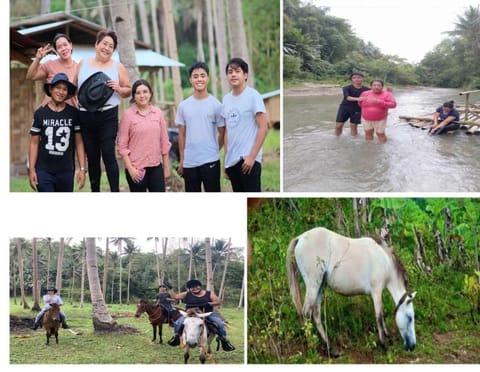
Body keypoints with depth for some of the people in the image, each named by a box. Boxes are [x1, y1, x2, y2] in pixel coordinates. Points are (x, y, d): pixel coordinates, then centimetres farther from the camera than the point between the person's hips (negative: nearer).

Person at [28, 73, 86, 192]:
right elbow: (34, 143, 3)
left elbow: (79, 143, 3)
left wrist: (82, 169, -2)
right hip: (44, 171, -1)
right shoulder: (40, 113, 1)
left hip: (67, 171, 1)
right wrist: (31, 169, -1)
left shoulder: (73, 113, 1)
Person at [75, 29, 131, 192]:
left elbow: (128, 90, 8)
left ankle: (115, 191, -6)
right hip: (86, 116, 3)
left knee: (108, 155, -8)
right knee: (92, 157, 8)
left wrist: (118, 89, -12)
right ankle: (95, 191, 16)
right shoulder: (82, 64, 11)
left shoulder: (118, 67, 6)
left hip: (108, 116, -2)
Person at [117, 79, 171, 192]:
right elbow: (122, 145, -5)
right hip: (136, 168, -3)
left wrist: (166, 167, 8)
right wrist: (130, 168, -11)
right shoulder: (128, 115, -5)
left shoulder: (158, 113, 5)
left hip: (156, 167, 3)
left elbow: (164, 141, 9)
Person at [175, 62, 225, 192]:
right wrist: (181, 160, 9)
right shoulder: (183, 106, 7)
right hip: (189, 162, 3)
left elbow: (222, 133, 3)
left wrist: (213, 151, 6)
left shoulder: (216, 105, -2)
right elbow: (182, 134, 11)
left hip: (210, 161, -3)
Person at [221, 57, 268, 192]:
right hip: (231, 160, 7)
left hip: (248, 159, -6)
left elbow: (263, 128, -11)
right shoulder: (226, 98, 11)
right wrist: (225, 159, 12)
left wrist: (252, 156, -15)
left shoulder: (253, 95, -7)